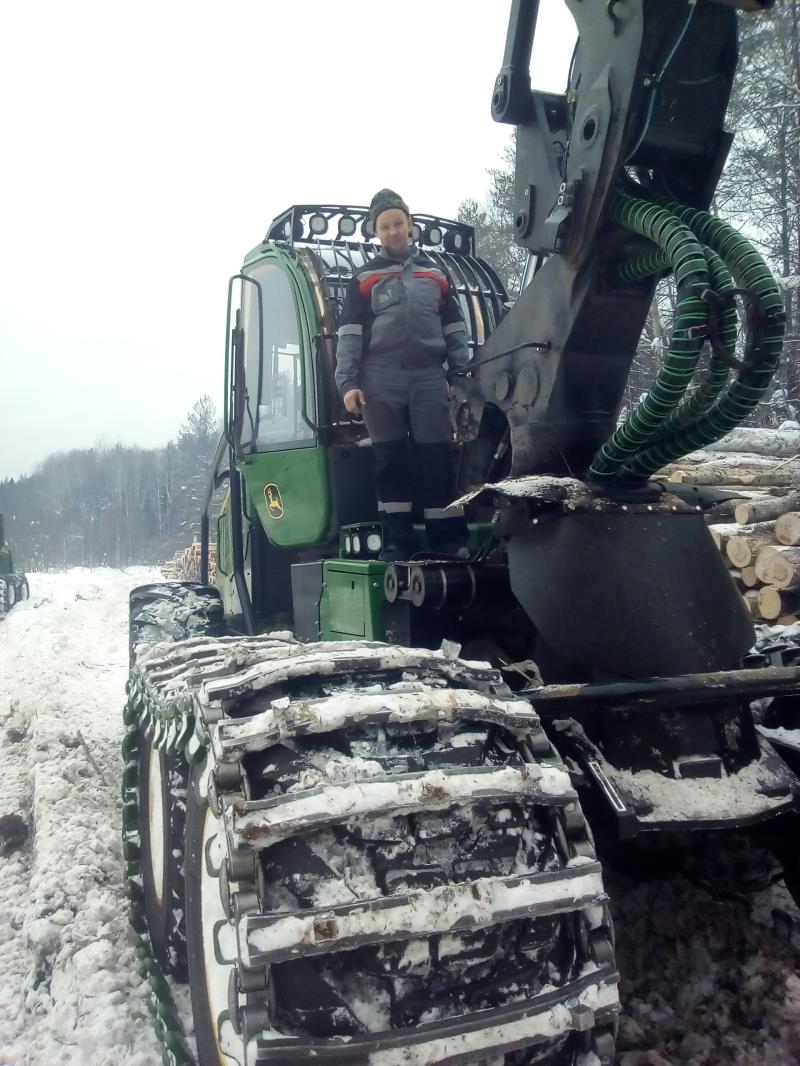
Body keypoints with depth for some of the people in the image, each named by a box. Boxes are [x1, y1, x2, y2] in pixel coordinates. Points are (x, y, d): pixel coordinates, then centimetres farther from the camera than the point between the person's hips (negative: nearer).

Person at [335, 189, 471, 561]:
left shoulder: (436, 275, 17)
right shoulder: (364, 279, 11)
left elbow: (455, 330, 16)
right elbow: (349, 334, 5)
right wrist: (348, 382, -5)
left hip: (429, 378, 1)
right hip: (381, 380, -1)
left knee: (436, 457, -4)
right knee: (390, 458, -1)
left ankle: (449, 538, -2)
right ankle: (396, 539, 3)